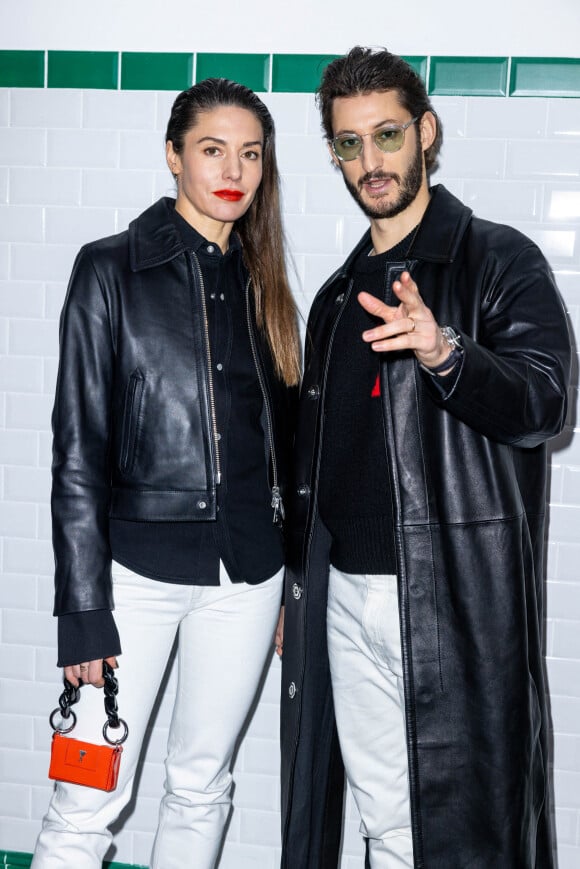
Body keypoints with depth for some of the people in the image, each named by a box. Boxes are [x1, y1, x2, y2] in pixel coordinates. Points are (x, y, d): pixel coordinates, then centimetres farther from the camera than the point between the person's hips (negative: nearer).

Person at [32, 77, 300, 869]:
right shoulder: (112, 269, -3)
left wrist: (284, 582, 12)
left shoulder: (260, 284, 10)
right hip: (139, 563, -4)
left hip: (247, 572, 4)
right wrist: (84, 609, -10)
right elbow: (78, 449, -7)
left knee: (202, 788, 14)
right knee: (88, 803, -1)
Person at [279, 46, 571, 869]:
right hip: (345, 596, 6)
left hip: (458, 598, -6)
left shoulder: (500, 261, -3)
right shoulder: (339, 294, 16)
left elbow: (542, 404, -16)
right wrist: (298, 586, 18)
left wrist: (446, 353, -35)